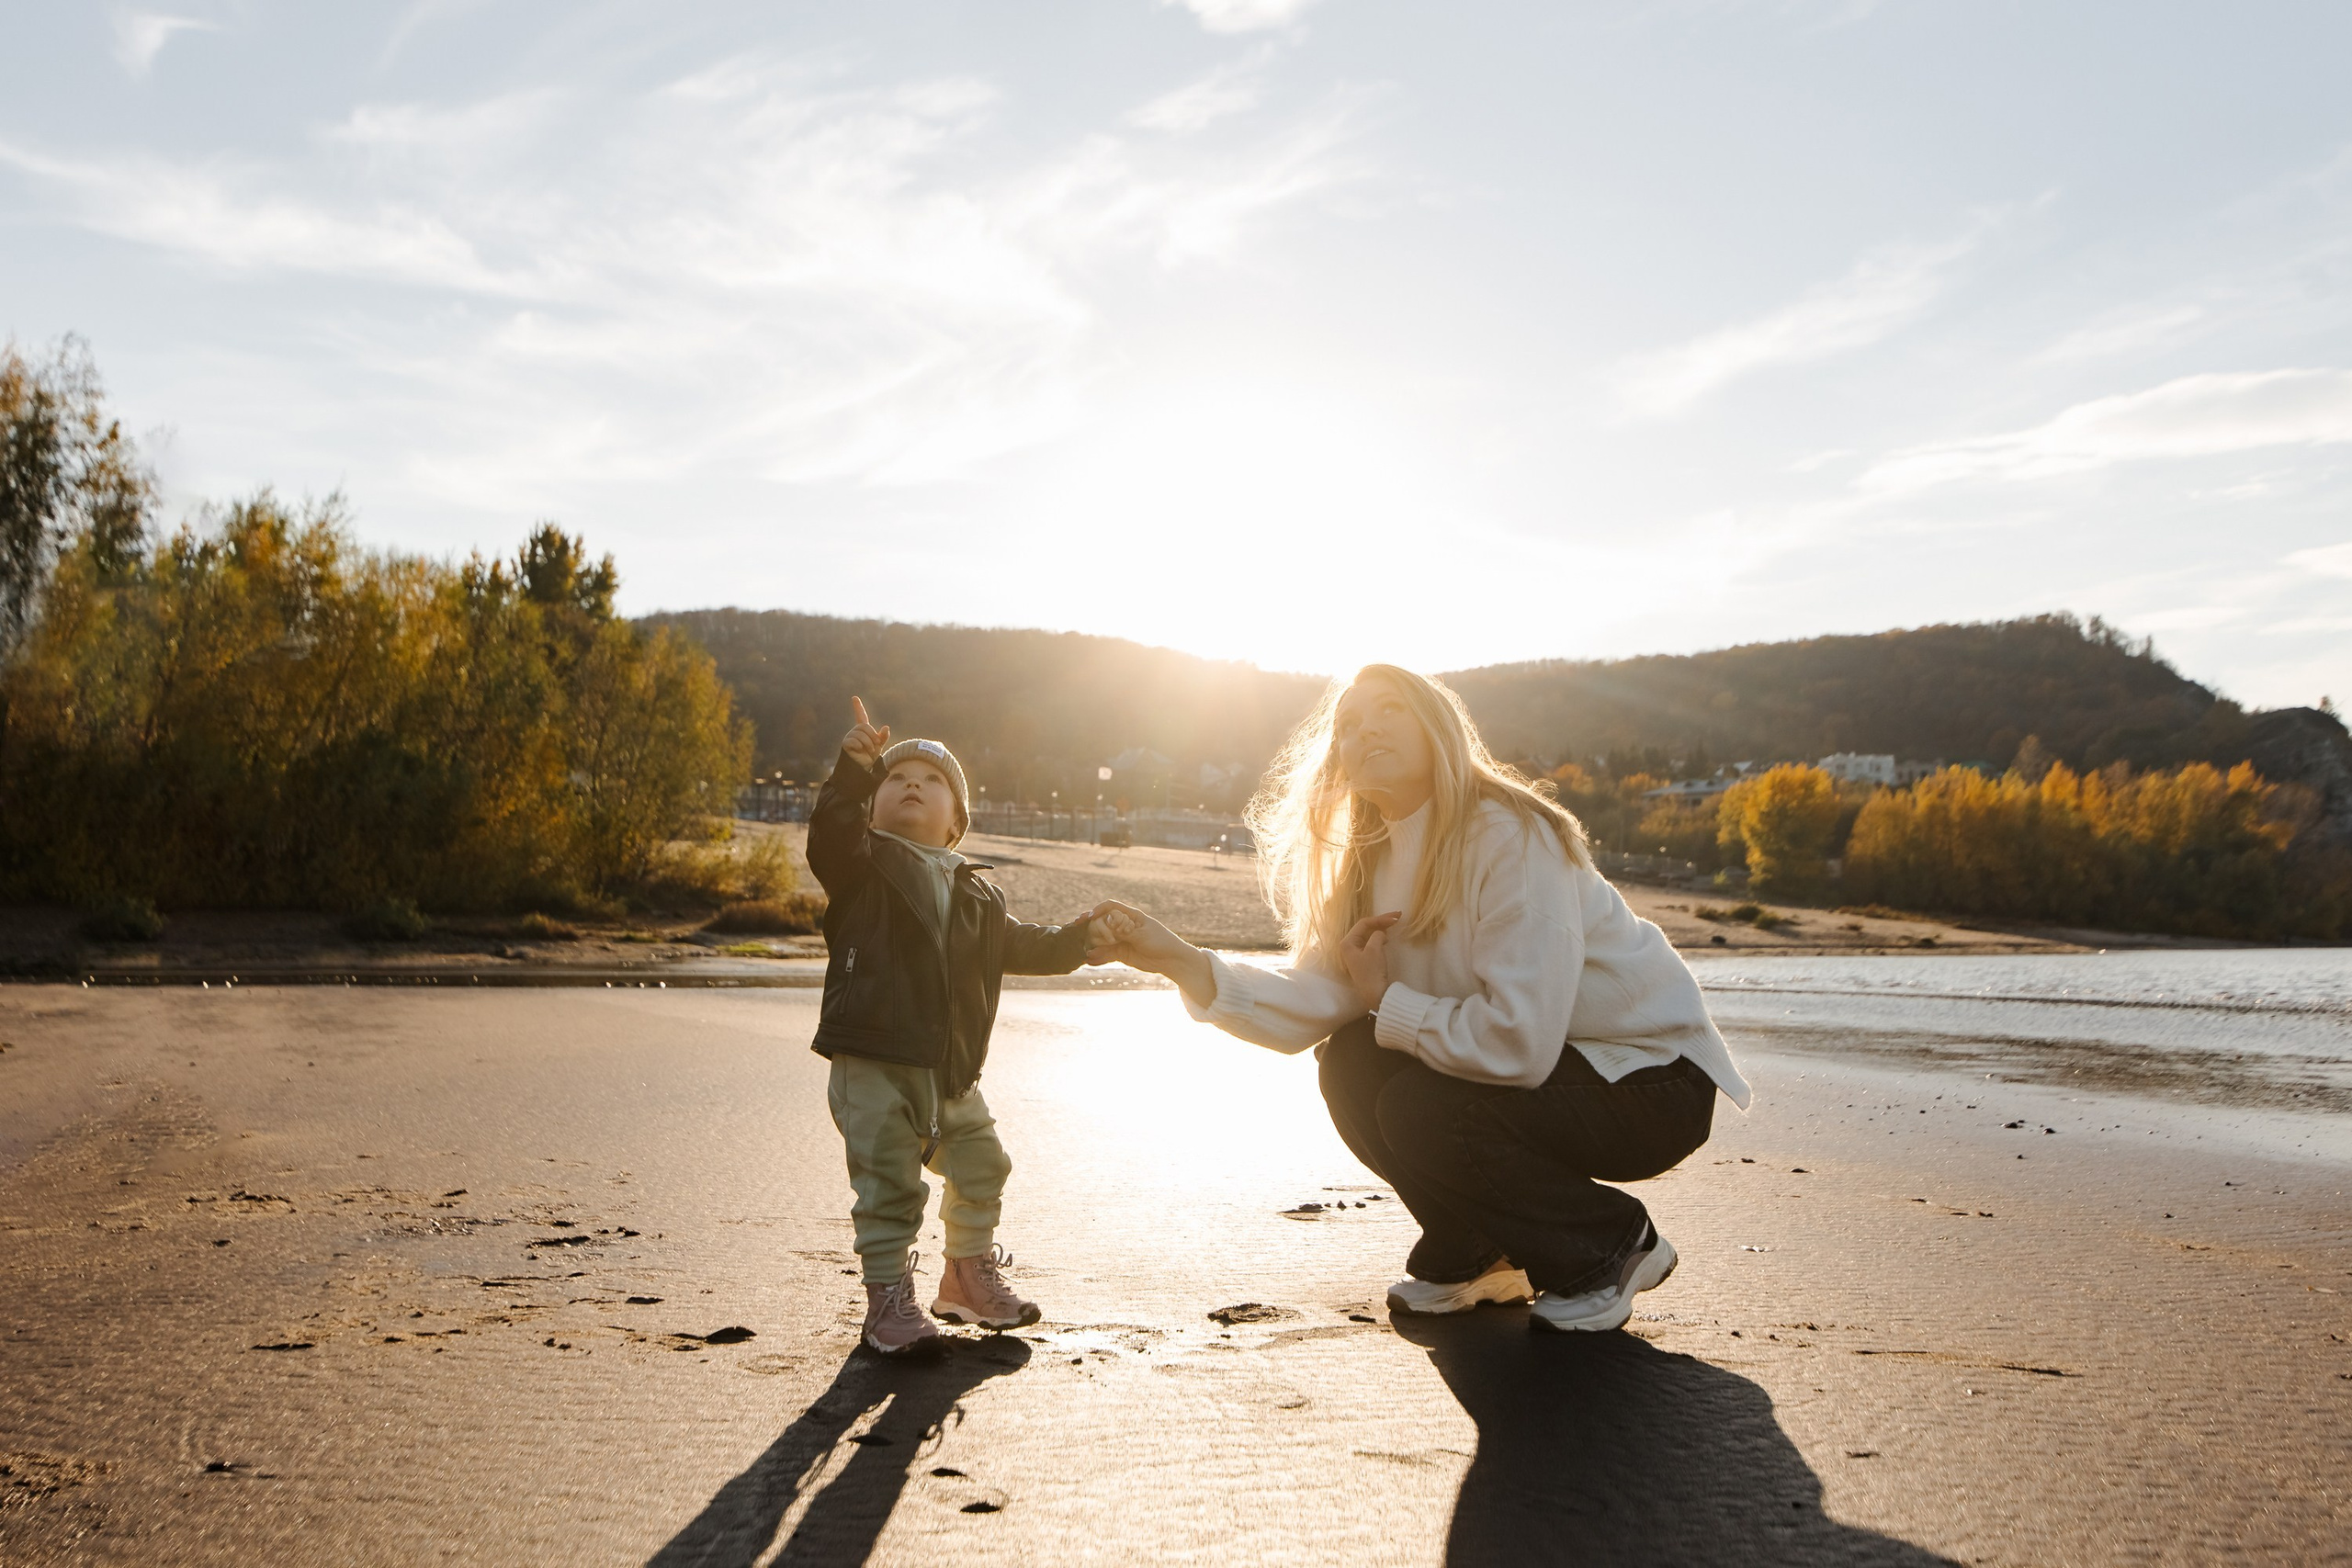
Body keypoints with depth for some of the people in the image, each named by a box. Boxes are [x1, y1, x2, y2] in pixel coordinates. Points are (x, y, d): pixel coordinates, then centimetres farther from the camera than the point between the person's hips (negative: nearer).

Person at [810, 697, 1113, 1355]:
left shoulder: (975, 893, 14)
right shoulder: (862, 864, -1)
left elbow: (1015, 947, 18)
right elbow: (830, 831, -21)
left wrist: (1072, 939, 0)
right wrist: (855, 770, -37)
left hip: (951, 1069, 6)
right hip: (872, 1061, -6)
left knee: (982, 1167, 16)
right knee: (890, 1184, -5)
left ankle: (971, 1276, 37)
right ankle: (889, 1297, 11)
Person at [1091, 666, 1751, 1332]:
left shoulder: (1512, 839, -24)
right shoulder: (1374, 868, 2)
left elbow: (1518, 1042, -32)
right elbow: (1312, 1004, -9)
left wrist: (1388, 1002, -17)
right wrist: (1178, 959, -22)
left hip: (1652, 1079, -7)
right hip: (1542, 1067, 8)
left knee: (1420, 1108, -24)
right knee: (1353, 1063, -9)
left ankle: (1612, 1246, -1)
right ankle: (1469, 1252, 12)